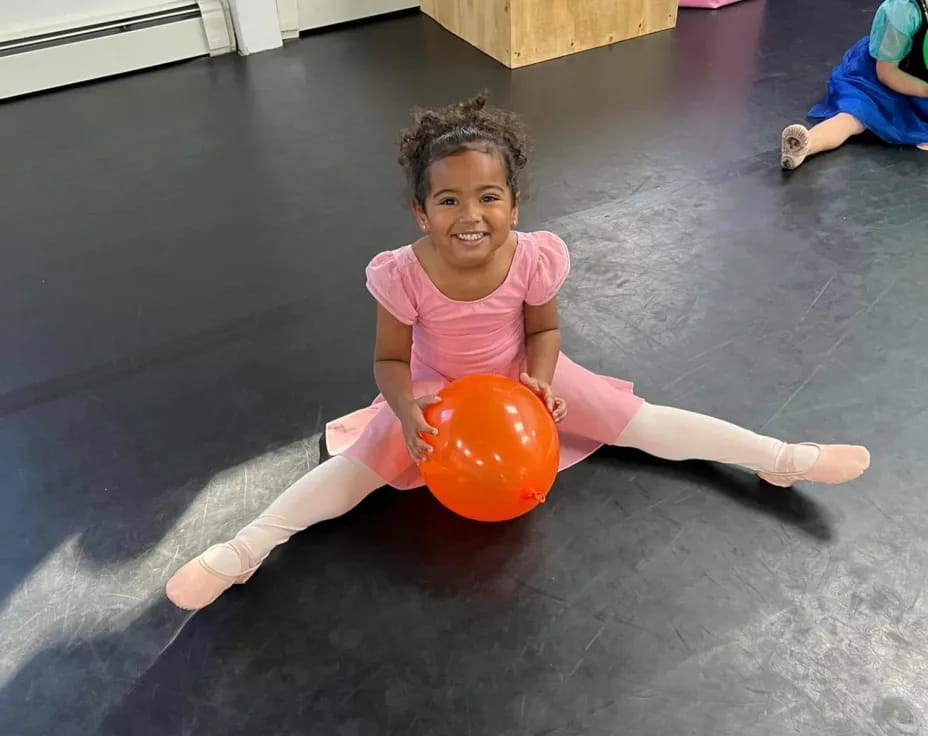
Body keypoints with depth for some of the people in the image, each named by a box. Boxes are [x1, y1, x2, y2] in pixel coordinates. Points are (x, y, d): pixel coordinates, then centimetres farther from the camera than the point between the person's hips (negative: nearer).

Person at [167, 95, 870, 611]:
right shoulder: (404, 275, -28)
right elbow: (390, 360, -15)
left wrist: (541, 379, -25)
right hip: (436, 389, -1)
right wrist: (405, 408, -35)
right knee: (356, 468, -18)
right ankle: (242, 550, -15)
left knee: (639, 420, -7)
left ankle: (781, 457, 3)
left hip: (522, 377, 1)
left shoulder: (534, 258, -24)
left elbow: (544, 330, -5)